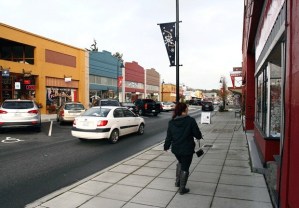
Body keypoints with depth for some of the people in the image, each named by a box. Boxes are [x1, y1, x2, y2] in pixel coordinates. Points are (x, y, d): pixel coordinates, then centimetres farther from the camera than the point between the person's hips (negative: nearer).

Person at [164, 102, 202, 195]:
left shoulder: (171, 122, -5)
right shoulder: (191, 121, -16)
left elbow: (169, 137, 1)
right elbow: (197, 134, -11)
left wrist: (166, 146, 16)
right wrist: (199, 136, 13)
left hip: (175, 149, 4)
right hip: (187, 149, -4)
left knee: (180, 163, 30)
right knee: (185, 168, 11)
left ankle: (177, 182, 33)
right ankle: (182, 189, 21)